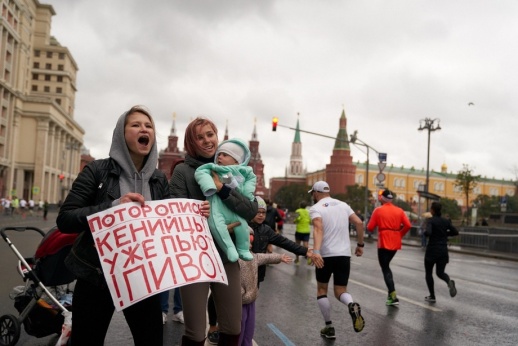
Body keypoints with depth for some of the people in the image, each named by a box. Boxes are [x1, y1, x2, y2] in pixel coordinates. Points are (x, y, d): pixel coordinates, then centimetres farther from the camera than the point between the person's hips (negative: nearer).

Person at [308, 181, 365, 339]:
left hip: (326, 255, -3)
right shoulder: (343, 204, 12)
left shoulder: (316, 208, -3)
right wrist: (360, 245, 17)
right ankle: (352, 306, -22)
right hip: (344, 255, 4)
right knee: (340, 292, 12)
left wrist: (316, 251, -33)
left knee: (321, 290, 17)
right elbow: (359, 223, 6)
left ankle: (329, 327, 16)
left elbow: (318, 228, -21)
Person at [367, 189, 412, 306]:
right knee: (386, 266, 22)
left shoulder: (378, 210, -6)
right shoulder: (399, 210, 4)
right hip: (395, 243, 5)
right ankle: (391, 292, 19)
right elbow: (408, 225, -3)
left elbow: (370, 227, -4)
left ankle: (393, 297, -9)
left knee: (385, 269, 0)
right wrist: (400, 234, 12)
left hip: (383, 243, -5)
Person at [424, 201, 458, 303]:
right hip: (443, 250, 5)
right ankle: (449, 281, -21)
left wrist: (424, 233, -5)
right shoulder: (446, 221, 5)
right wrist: (444, 234, 14)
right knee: (440, 272, 12)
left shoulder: (430, 220, -11)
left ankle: (432, 296, 13)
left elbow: (428, 232, -26)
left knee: (429, 273, 12)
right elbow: (455, 232, 5)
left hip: (432, 250, -4)